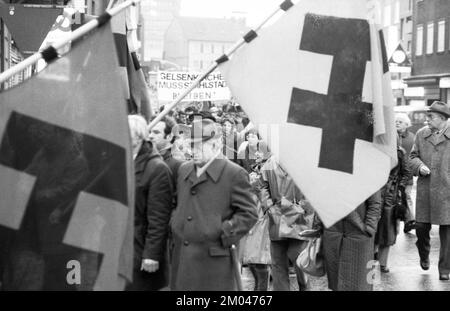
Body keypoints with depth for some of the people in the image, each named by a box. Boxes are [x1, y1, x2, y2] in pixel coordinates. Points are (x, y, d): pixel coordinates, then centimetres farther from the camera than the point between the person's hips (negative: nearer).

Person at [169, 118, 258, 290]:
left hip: (213, 259, -6)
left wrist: (224, 233, -12)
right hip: (181, 256, 6)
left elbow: (249, 213, -7)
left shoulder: (234, 174, -7)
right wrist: (175, 226, 11)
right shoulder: (184, 170, 13)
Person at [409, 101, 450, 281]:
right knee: (421, 227, 4)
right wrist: (419, 166, -7)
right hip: (424, 190, 3)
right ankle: (424, 256, 34)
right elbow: (413, 156, 15)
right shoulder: (421, 134, 10)